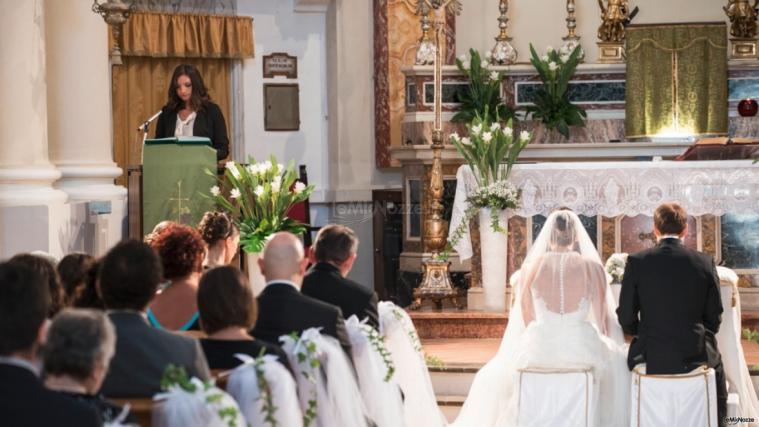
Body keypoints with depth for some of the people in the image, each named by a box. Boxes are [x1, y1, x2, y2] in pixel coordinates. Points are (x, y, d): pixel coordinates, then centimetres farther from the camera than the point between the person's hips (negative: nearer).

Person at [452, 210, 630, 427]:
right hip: (582, 350, -1)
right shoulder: (592, 267, -1)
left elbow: (525, 318, 11)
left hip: (538, 350, 1)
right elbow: (602, 318, 6)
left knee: (499, 373, 29)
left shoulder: (531, 267, 2)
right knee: (616, 363, 30)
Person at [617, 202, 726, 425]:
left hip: (650, 357, -1)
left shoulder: (637, 262, -7)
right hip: (696, 356, 1)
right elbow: (714, 316, 2)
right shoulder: (704, 262, -4)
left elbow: (626, 317, -3)